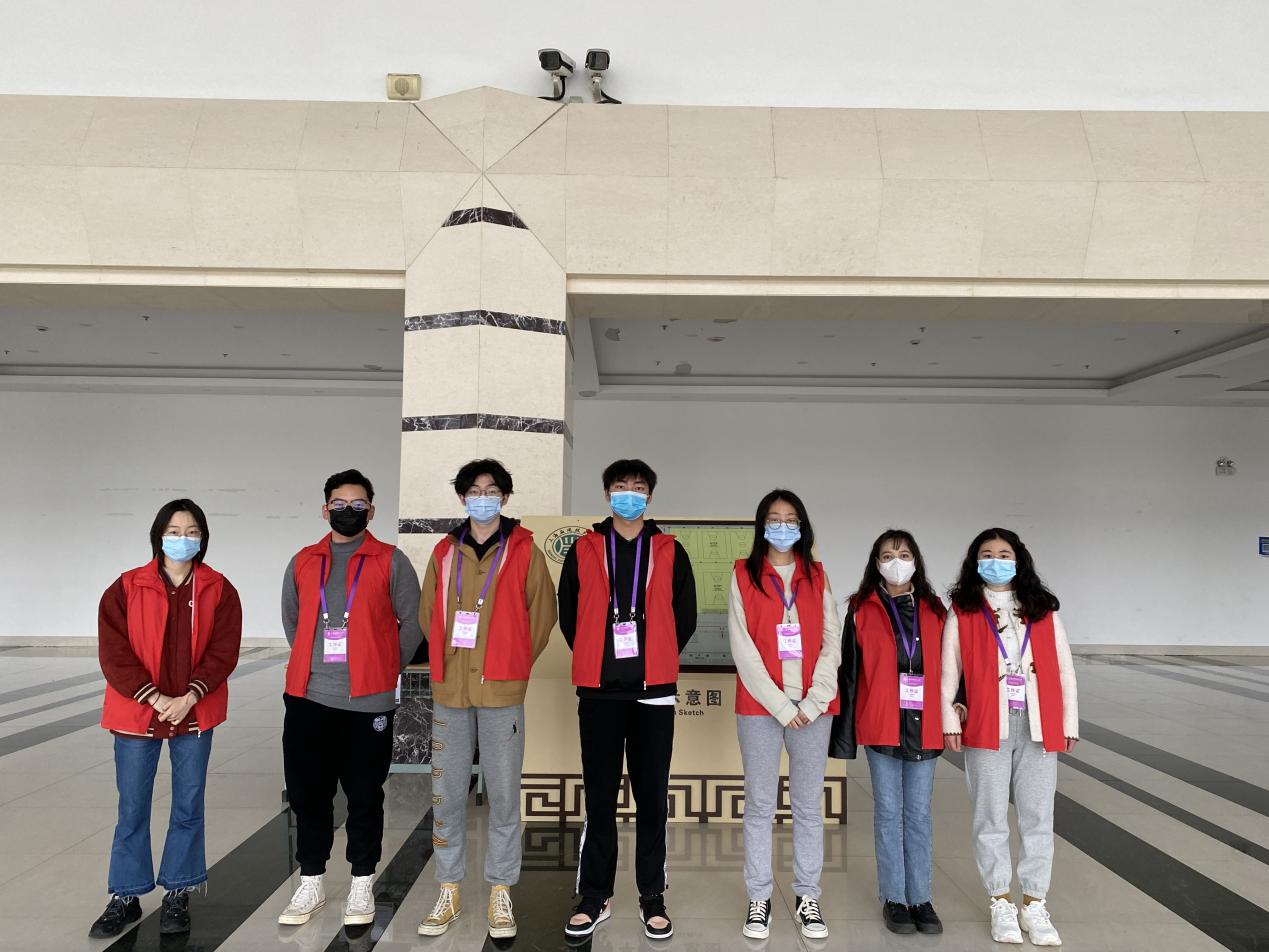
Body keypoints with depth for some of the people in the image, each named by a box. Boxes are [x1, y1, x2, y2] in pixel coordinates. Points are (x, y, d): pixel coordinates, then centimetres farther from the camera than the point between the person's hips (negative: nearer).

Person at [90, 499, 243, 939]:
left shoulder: (219, 590, -2)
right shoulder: (126, 589, -3)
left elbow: (223, 652, -6)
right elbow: (114, 654, -7)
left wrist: (189, 697, -17)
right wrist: (154, 697, -16)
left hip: (194, 714, 0)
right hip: (136, 712, 0)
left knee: (189, 806, 10)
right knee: (132, 809, 9)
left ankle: (178, 894, 25)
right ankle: (125, 897, 25)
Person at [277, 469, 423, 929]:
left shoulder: (391, 561, -2)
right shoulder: (303, 562, 9)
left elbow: (412, 622, 0)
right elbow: (291, 619, 21)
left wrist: (387, 668, 2)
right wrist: (314, 662, 14)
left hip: (368, 700, -3)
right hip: (307, 698, 3)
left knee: (364, 796, 7)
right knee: (308, 794, 11)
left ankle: (362, 885, 21)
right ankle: (311, 884, 26)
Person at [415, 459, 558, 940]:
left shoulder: (523, 550, 0)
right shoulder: (445, 552, 8)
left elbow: (543, 611, 3)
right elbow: (428, 611, 16)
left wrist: (516, 662, 4)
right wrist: (448, 660, 11)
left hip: (502, 691, -3)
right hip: (449, 690, 3)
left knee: (503, 793, 5)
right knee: (447, 793, 9)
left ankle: (500, 893, 19)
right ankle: (449, 891, 23)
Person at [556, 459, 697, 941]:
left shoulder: (670, 552, 4)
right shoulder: (583, 551, 4)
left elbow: (685, 617, 10)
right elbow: (567, 613, 10)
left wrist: (658, 660, 9)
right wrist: (594, 660, 9)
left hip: (654, 693, 0)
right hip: (599, 692, 0)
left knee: (652, 798, 8)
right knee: (599, 798, 8)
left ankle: (652, 898, 21)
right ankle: (594, 897, 21)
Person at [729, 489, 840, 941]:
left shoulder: (817, 577, 9)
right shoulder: (744, 576, 2)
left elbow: (832, 644, 4)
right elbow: (743, 649, -5)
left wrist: (813, 703, -7)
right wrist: (780, 706, -10)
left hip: (813, 708, 2)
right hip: (760, 707, -2)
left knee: (808, 806, 8)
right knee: (760, 806, 5)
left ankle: (807, 896, 21)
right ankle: (759, 898, 17)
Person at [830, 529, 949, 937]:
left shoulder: (933, 610, 8)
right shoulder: (862, 610, 0)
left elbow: (945, 666, 11)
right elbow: (850, 672, -1)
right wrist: (844, 733, -3)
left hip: (923, 725, 2)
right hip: (881, 725, -2)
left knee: (919, 813, 10)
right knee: (889, 811, 7)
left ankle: (920, 897, 20)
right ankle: (893, 898, 17)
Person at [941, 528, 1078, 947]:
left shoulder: (1044, 611, 7)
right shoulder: (962, 612, 1)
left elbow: (1064, 670, 8)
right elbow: (948, 670, -1)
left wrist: (1069, 722, 5)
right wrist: (949, 719, -5)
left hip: (1039, 728, 2)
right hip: (986, 727, -2)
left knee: (1037, 818, 8)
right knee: (991, 818, 6)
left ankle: (1034, 905, 21)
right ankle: (1001, 903, 20)